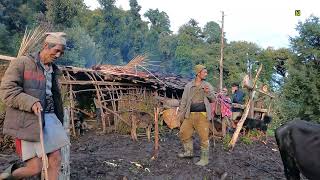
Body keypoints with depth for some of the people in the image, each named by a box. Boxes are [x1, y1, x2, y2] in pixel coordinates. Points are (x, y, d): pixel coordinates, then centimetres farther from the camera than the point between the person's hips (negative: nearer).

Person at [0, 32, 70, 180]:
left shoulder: (52, 70, 17)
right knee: (35, 168, -5)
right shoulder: (22, 63, -3)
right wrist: (31, 102, -22)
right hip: (28, 121, -6)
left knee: (56, 161, 3)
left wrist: (59, 122, 24)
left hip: (49, 118, 6)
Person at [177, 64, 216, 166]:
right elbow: (184, 100, 11)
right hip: (190, 115, 3)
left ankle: (205, 159, 12)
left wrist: (208, 92, -13)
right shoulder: (189, 86, 10)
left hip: (202, 115, -2)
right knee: (183, 133, 9)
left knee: (204, 137, -2)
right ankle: (189, 152, 30)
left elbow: (213, 99, 7)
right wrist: (181, 113, 5)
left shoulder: (207, 86, 8)